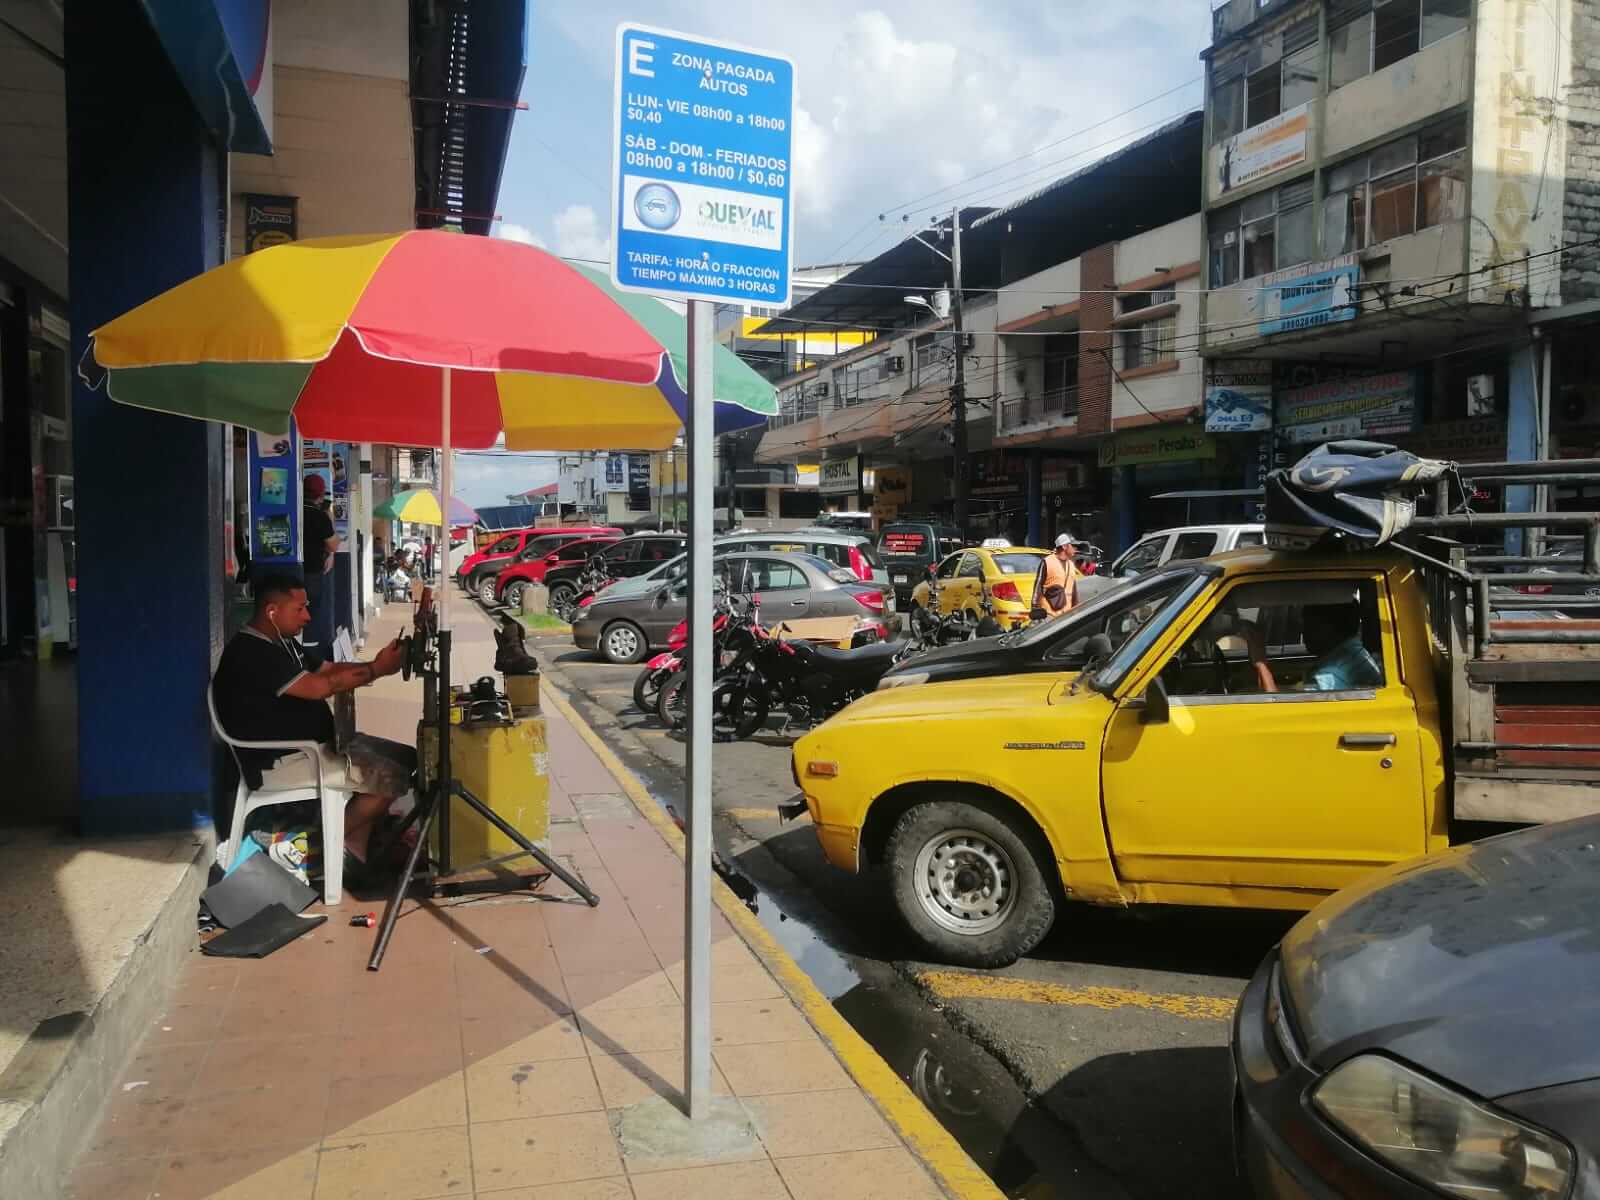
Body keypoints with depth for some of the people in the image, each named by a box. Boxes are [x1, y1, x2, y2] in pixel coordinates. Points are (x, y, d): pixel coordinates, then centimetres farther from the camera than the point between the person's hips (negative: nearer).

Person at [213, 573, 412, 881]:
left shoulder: (284, 643, 11)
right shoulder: (250, 654, -21)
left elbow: (330, 670, 13)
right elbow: (317, 687, -27)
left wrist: (376, 664, -4)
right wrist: (377, 670, -21)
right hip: (279, 763, -11)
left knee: (406, 758, 3)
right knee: (391, 778, -21)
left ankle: (359, 850, 4)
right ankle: (333, 841, 1)